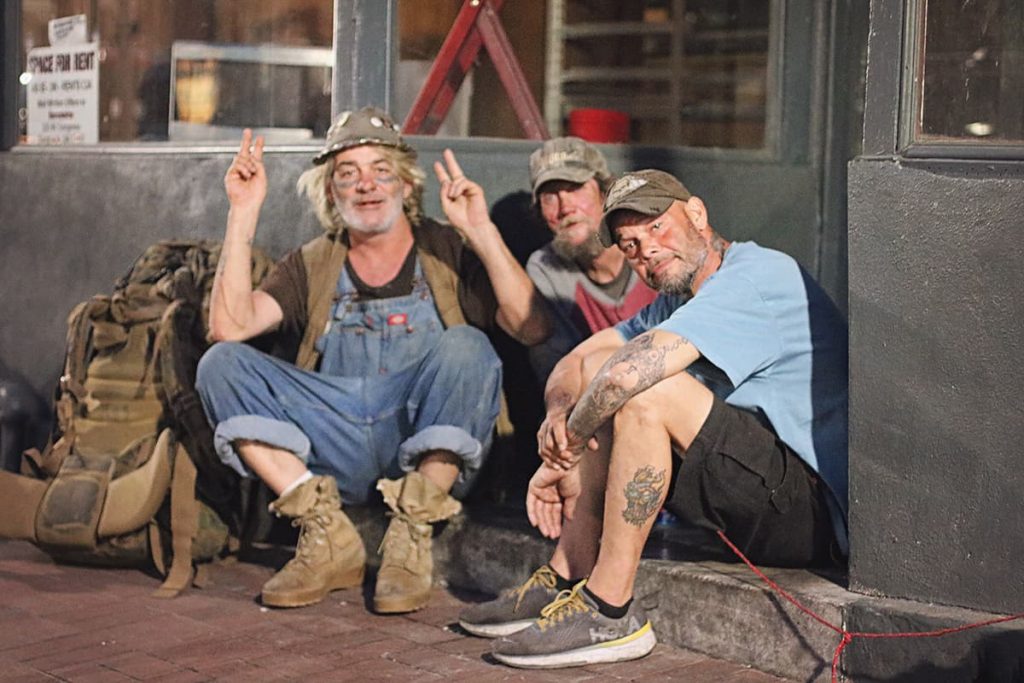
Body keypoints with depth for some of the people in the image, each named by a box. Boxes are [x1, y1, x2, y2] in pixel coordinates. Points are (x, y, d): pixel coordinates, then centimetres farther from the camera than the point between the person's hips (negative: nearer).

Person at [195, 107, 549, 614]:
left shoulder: (450, 253, 8)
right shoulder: (311, 267, 15)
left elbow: (532, 328, -9)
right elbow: (230, 325, -4)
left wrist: (482, 232, -16)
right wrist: (244, 214, -6)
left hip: (431, 446, -2)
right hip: (337, 453, 2)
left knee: (464, 346, -29)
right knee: (221, 364, -14)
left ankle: (411, 535, -21)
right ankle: (328, 536, -16)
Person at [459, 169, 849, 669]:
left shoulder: (757, 277, -17)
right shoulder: (677, 302, 14)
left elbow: (628, 371, -28)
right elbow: (572, 366, 13)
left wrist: (567, 450, -13)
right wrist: (559, 415, -9)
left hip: (814, 510, -10)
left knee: (646, 388, -25)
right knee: (600, 368, 8)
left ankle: (609, 613, -18)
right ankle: (566, 580, 3)